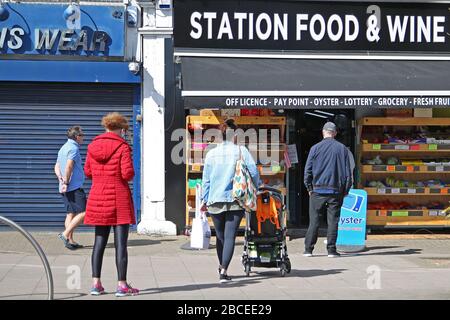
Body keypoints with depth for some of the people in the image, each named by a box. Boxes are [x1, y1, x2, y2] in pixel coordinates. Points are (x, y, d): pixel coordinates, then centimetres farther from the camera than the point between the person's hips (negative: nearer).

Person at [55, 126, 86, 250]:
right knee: (83, 213, -8)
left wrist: (61, 178, 3)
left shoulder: (63, 148, 19)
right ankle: (65, 234, -12)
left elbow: (57, 167, 17)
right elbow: (69, 166, -21)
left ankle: (70, 240, 10)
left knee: (71, 213, 11)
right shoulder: (73, 148, -11)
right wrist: (66, 182, -17)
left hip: (65, 188, 10)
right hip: (75, 186, -10)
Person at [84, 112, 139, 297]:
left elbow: (87, 172, 11)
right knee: (120, 243, -1)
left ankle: (96, 283, 10)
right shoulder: (122, 147, -10)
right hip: (119, 199, -5)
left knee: (99, 242, 12)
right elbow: (128, 174, -16)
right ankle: (122, 285, 0)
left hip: (98, 199, 5)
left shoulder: (93, 146, 6)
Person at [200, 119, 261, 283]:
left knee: (220, 235, 17)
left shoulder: (211, 154, 3)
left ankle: (222, 267, 31)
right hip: (235, 200, -2)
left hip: (215, 200, 2)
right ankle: (224, 271, -16)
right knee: (230, 236, -4)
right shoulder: (241, 151, -4)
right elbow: (253, 172, -8)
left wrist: (205, 199, 14)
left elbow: (206, 178, 7)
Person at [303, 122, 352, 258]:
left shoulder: (315, 148, 0)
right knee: (333, 220, 4)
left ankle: (308, 249, 4)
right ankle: (331, 249, 2)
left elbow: (308, 170, 0)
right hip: (336, 190, 0)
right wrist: (346, 190, 12)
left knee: (314, 220, 4)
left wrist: (309, 188, 10)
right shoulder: (342, 148, 3)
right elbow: (347, 172, 4)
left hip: (318, 190, 0)